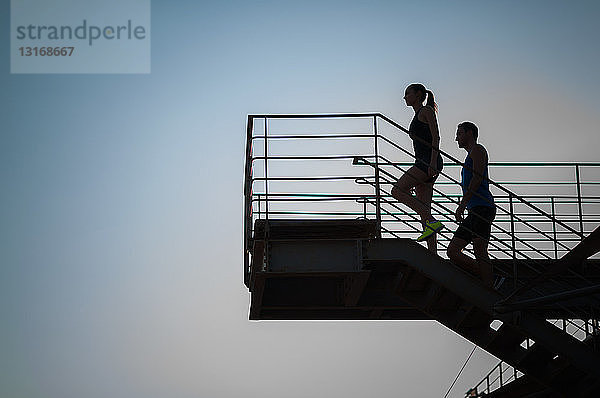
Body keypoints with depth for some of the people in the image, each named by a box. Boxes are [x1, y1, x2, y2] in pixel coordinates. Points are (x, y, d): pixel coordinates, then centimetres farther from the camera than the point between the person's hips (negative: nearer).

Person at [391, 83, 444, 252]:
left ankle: (432, 221, -23)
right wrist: (413, 180, 26)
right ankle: (433, 255, -5)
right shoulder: (417, 116, 27)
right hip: (423, 163, 9)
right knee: (424, 211, 0)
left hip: (429, 162, -9)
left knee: (397, 190, -19)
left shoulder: (427, 110, 0)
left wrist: (433, 163, -22)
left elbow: (436, 137, -10)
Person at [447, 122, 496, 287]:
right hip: (474, 211, 10)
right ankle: (486, 279, -1)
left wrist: (462, 205, -17)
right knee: (452, 251, 2)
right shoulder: (471, 156, 31)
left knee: (479, 251, -17)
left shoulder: (478, 150, 2)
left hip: (483, 207, -10)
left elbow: (477, 178, -12)